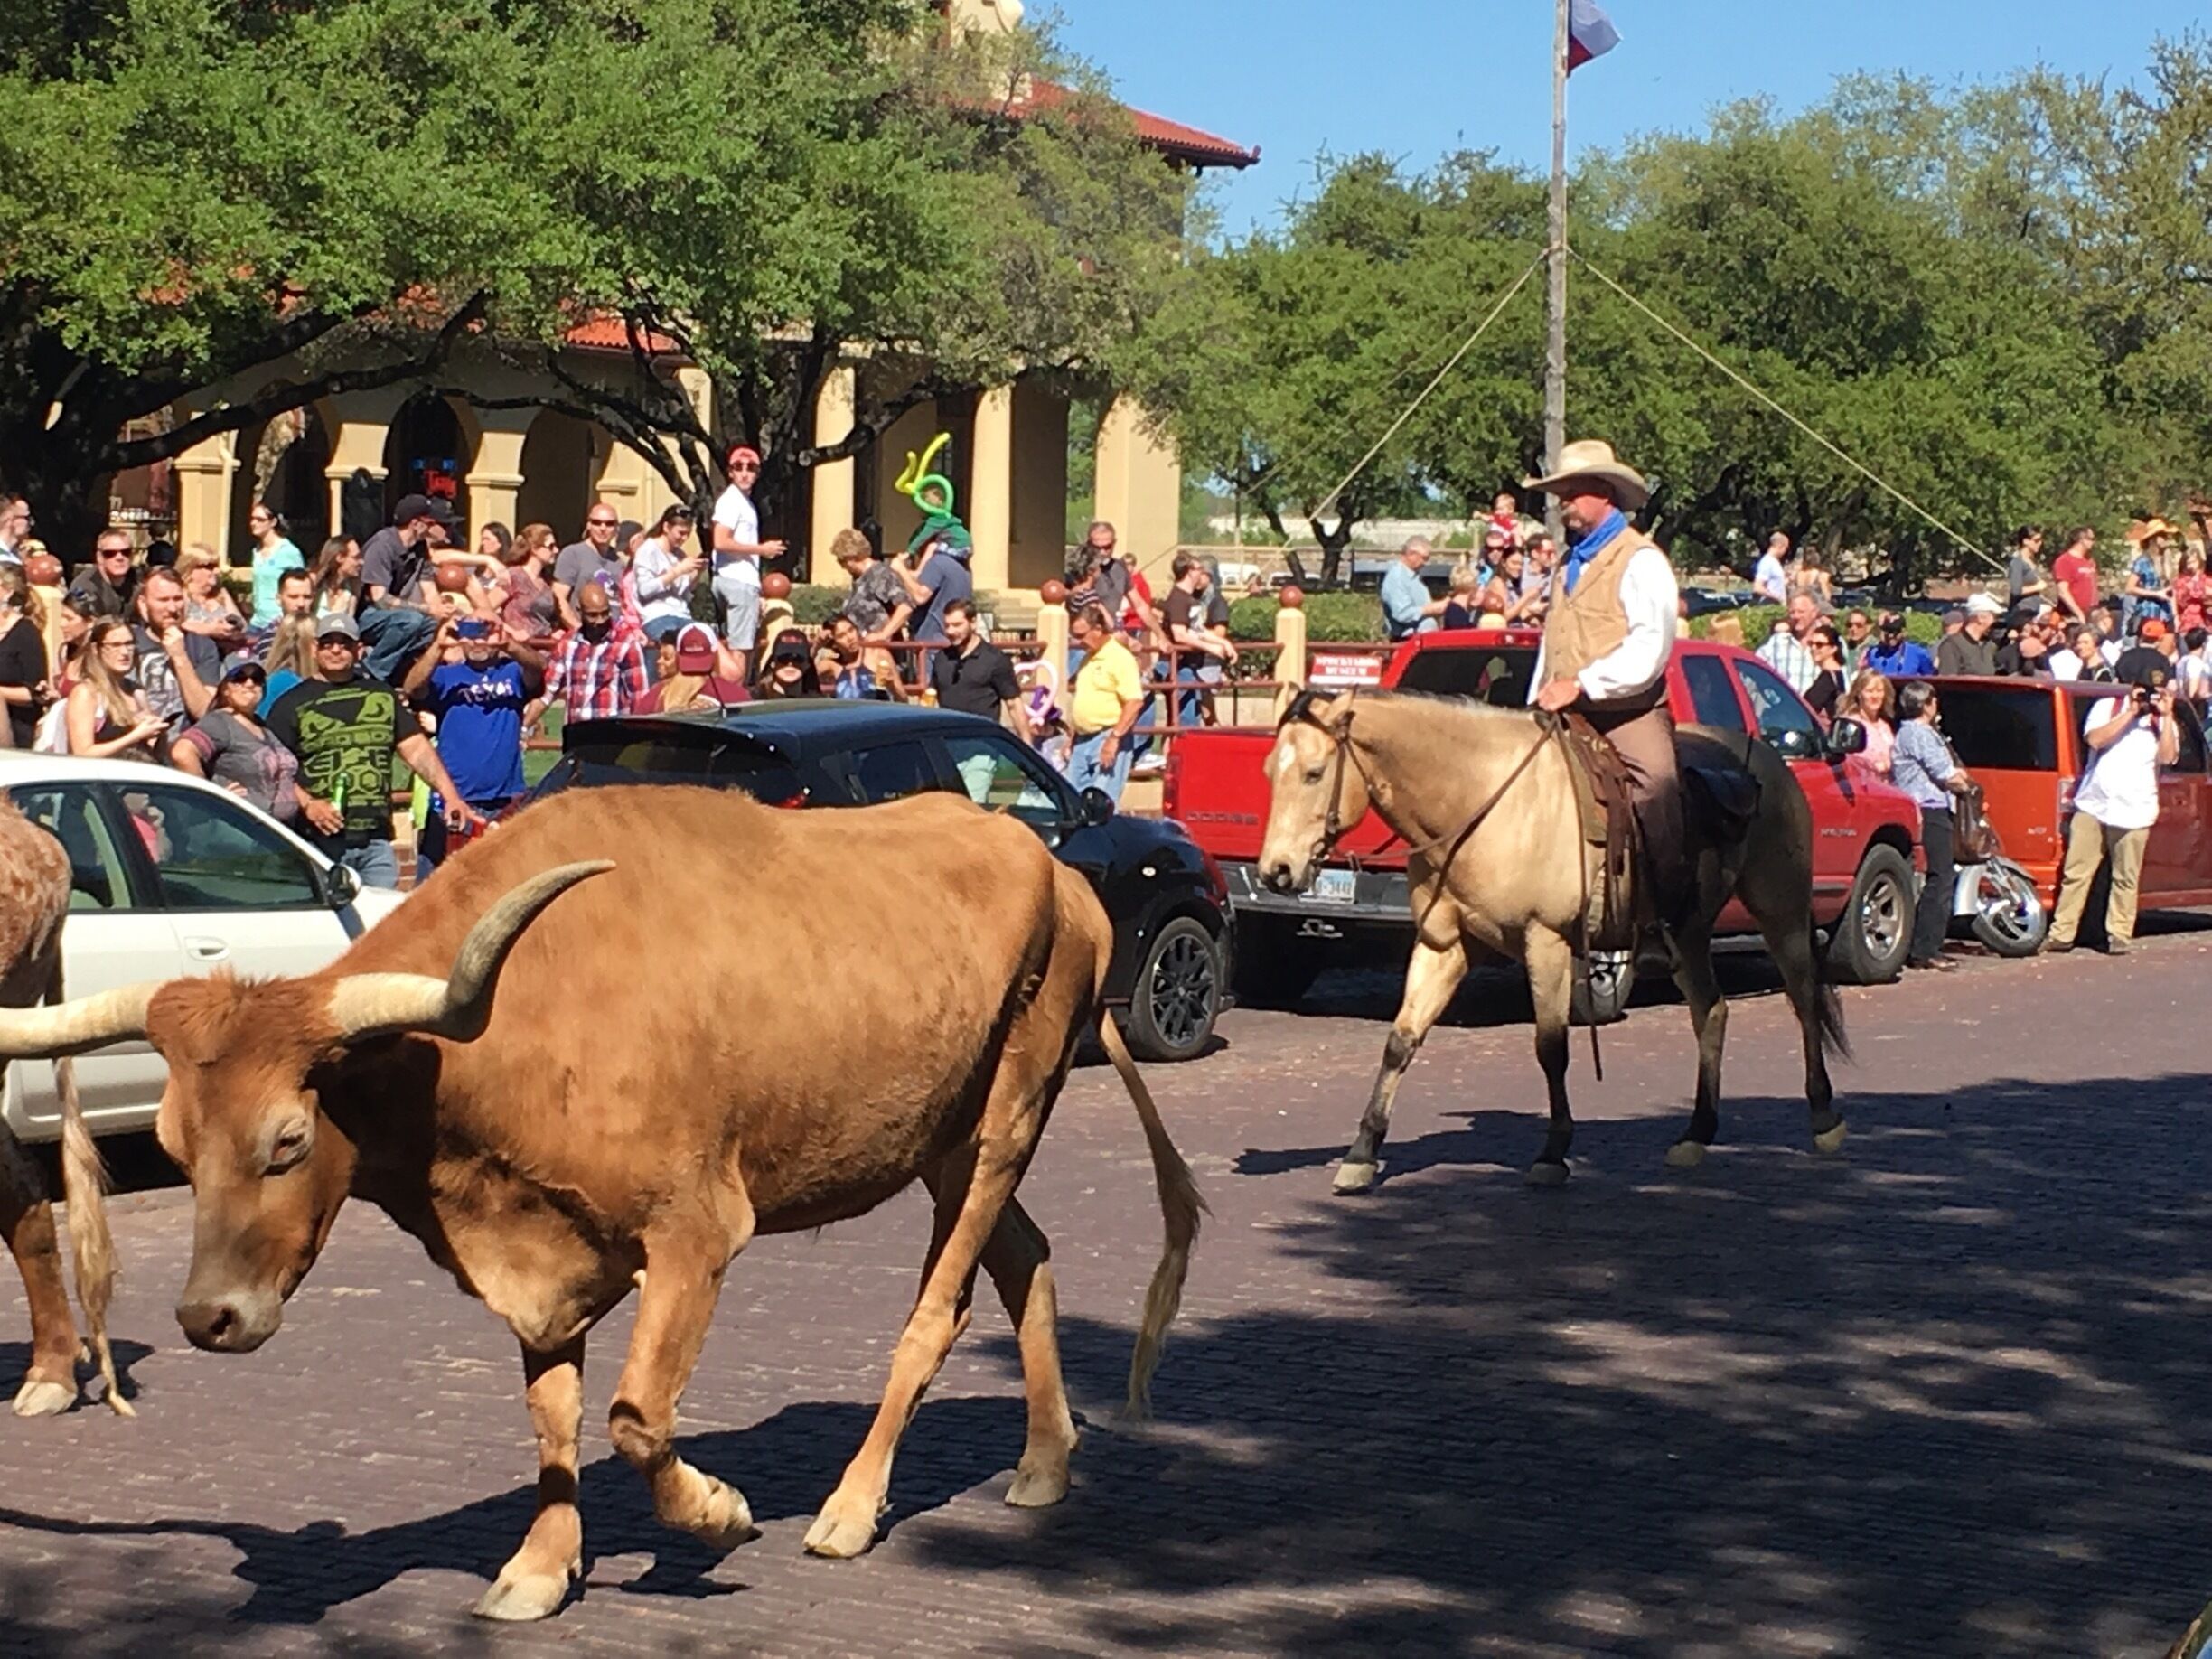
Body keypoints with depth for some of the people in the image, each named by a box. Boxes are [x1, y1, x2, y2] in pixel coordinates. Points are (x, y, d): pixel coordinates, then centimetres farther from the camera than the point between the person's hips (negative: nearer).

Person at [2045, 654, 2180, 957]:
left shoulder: (2163, 723, 8)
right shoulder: (2107, 707, 7)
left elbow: (2167, 757, -8)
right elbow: (2095, 740, -10)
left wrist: (2166, 716, -9)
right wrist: (2131, 712, -10)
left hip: (2133, 812, 0)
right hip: (2092, 805, 0)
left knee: (2125, 878, 2)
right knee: (2076, 873, 0)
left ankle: (2119, 935, 12)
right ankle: (2061, 934, 5)